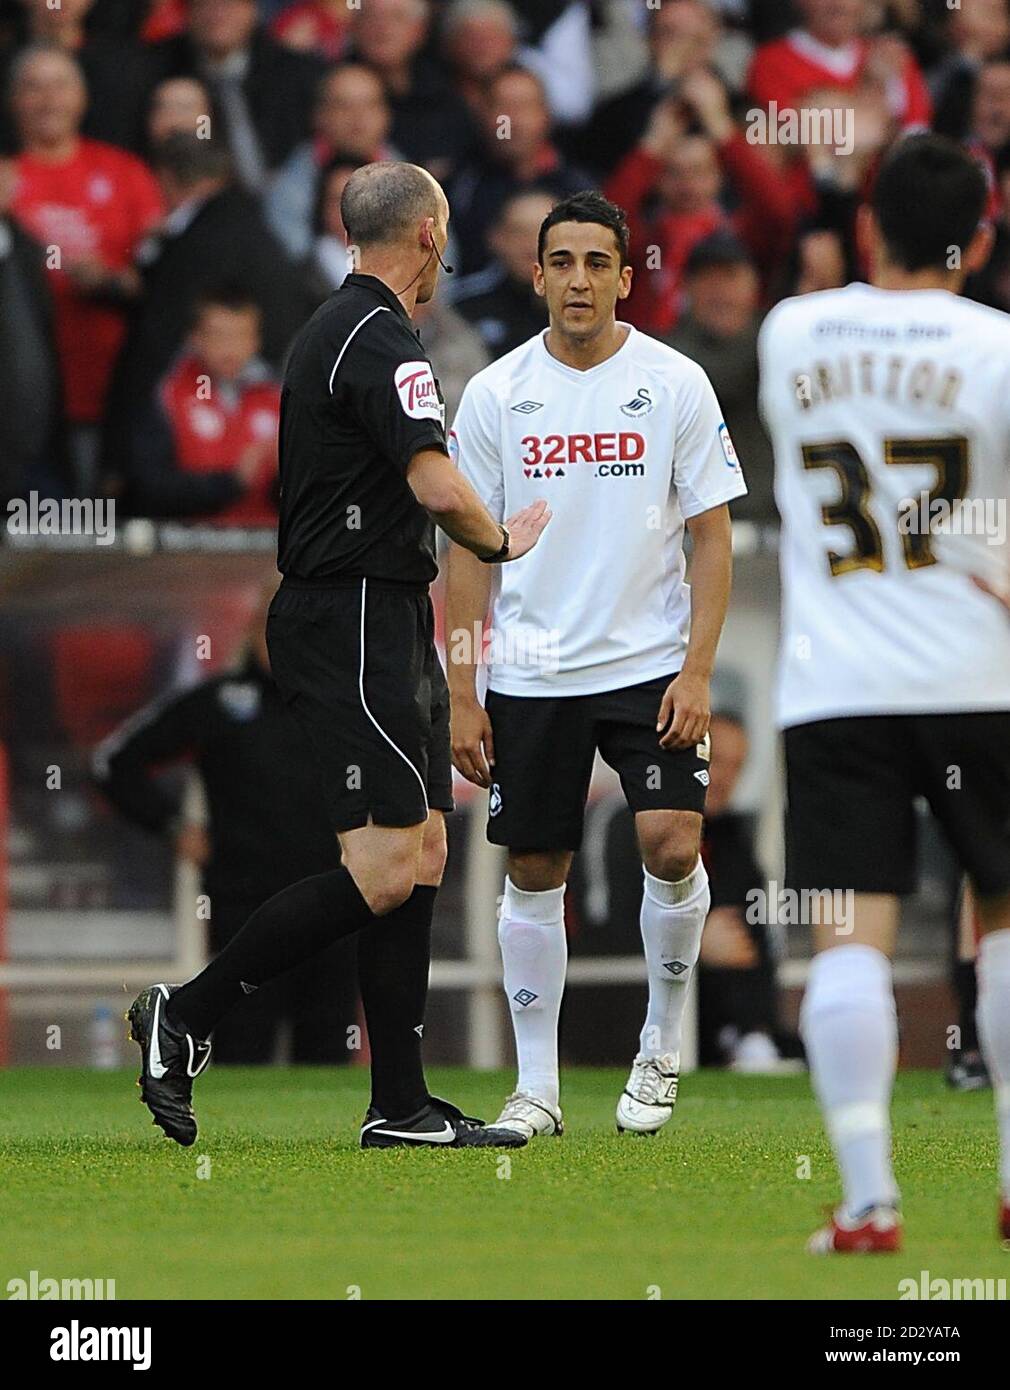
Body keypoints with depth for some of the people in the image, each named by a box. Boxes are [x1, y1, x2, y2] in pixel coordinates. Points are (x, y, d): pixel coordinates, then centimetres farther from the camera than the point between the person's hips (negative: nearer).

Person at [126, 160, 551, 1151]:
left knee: (421, 856, 8)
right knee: (384, 870, -13)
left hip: (379, 628, 11)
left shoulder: (336, 328, 18)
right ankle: (186, 1016, -6)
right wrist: (502, 542, -6)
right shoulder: (378, 339, -15)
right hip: (355, 626, -11)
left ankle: (401, 1107, 7)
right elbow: (436, 486, -24)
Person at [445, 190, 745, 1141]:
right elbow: (469, 552, 5)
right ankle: (536, 1085, 14)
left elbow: (713, 537, 0)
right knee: (534, 872, 4)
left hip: (650, 665, -1)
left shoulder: (677, 385, -1)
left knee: (671, 846, -16)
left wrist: (697, 673, -9)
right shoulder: (494, 394, 2)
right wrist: (461, 695, 0)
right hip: (529, 677, 1)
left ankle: (663, 1043, 6)